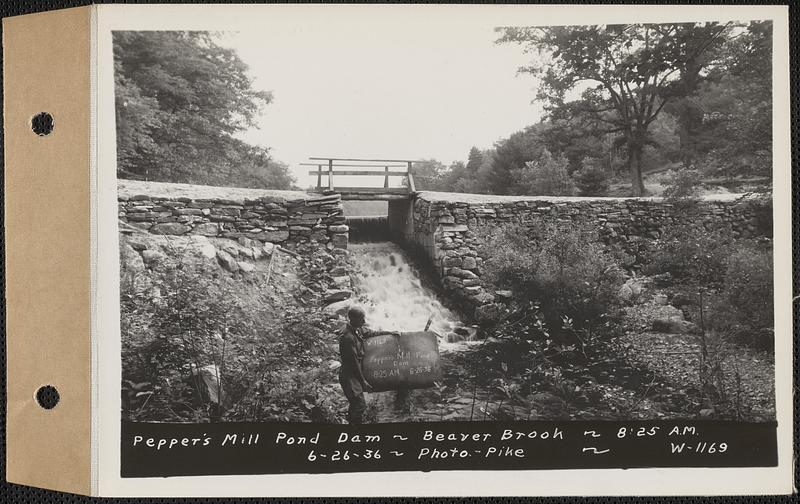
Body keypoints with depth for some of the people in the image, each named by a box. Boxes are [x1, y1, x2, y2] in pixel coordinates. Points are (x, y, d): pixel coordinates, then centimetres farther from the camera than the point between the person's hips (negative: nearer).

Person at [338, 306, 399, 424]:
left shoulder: (358, 329, 1)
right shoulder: (348, 337, -28)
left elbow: (371, 333, 22)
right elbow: (353, 362, -22)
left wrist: (389, 332, 25)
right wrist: (363, 381, -14)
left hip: (355, 374, 10)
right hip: (349, 376, -10)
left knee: (355, 404, 20)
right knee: (360, 405, -8)